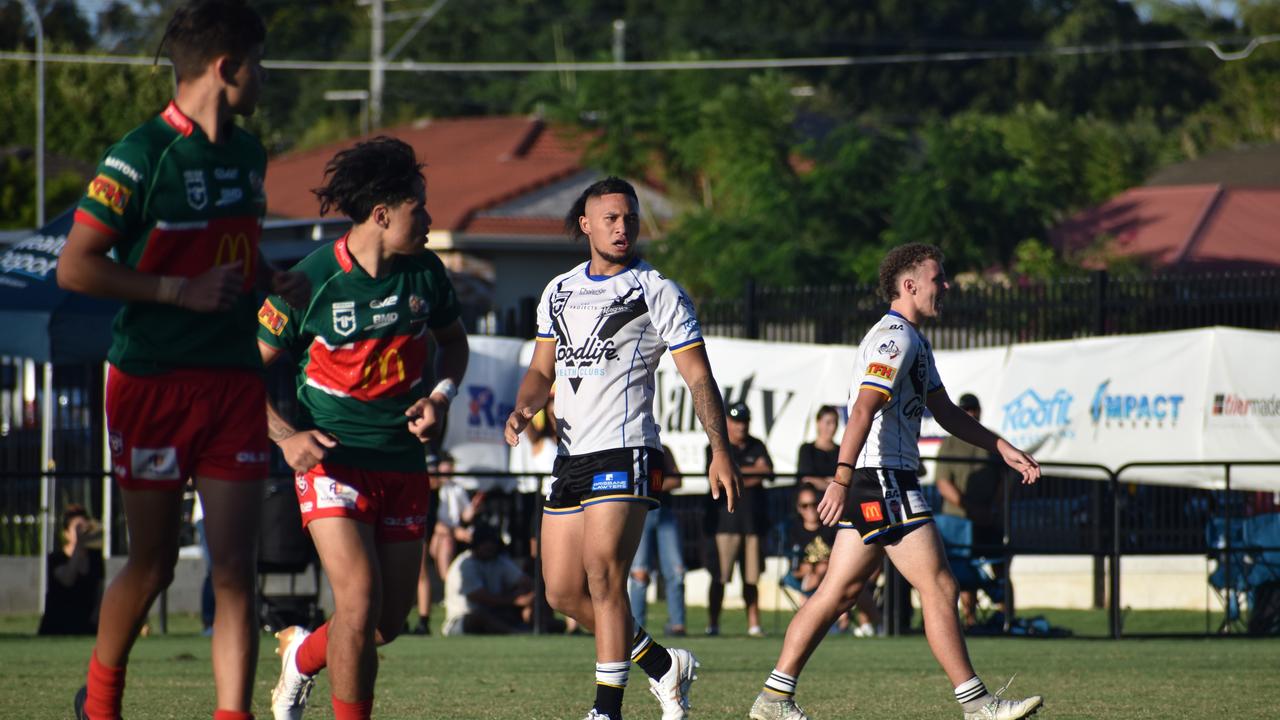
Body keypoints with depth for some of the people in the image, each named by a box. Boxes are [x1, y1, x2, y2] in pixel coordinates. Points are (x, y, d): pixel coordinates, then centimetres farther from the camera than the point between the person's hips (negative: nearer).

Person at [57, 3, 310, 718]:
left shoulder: (248, 154, 12)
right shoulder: (140, 156, -12)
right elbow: (76, 267, -14)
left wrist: (276, 280, 7)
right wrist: (184, 291, -18)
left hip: (236, 383, 5)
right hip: (153, 383, -5)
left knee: (236, 570, -5)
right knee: (153, 564, 7)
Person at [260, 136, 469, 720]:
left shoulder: (424, 272, 1)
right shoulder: (312, 279, -12)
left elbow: (453, 341, 21)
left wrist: (441, 396, 2)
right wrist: (286, 435, -18)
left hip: (403, 460, 5)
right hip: (332, 457, -5)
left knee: (390, 619, 8)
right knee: (360, 600, -19)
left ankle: (304, 655, 39)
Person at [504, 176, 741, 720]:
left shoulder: (657, 293, -1)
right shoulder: (559, 292, 16)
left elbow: (698, 378, -3)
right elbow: (543, 369, 23)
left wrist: (720, 452, -11)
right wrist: (523, 408, 1)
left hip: (625, 452, -7)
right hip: (571, 457, 7)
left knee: (604, 575, -17)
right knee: (563, 592, 5)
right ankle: (664, 666, 22)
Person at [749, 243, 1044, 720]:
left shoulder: (913, 341, 22)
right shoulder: (895, 337, -13)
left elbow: (946, 412, 28)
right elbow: (864, 409, -24)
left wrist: (1002, 448, 23)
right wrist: (842, 479, -33)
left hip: (880, 484, 11)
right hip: (882, 478, -11)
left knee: (838, 592, 9)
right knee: (939, 587, -9)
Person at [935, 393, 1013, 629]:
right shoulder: (949, 445, 7)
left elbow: (1005, 479, 9)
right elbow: (943, 484, -1)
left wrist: (994, 508, -7)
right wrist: (969, 507, -14)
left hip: (992, 521, 1)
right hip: (960, 521, -1)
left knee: (1001, 571, -4)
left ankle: (1008, 619, -5)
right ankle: (969, 620, -1)